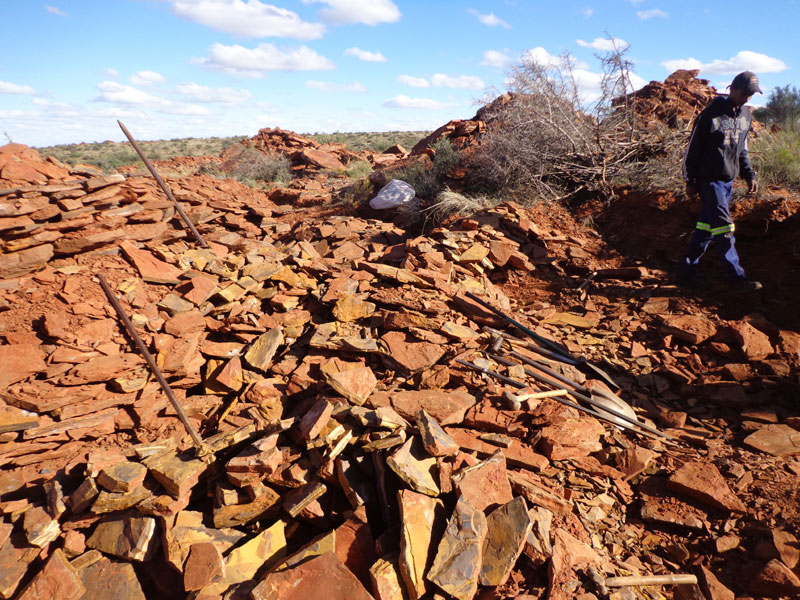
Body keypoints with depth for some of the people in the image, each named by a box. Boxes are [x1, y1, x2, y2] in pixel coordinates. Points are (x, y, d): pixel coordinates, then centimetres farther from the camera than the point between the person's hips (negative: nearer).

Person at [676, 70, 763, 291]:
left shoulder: (746, 115, 12)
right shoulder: (712, 113, -10)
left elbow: (742, 150, 22)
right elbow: (693, 148, -7)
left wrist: (749, 175, 14)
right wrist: (690, 181, -7)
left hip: (728, 181, 8)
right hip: (710, 179, -7)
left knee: (707, 226, 10)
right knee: (723, 227, -10)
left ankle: (687, 271, 18)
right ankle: (736, 277, -4)